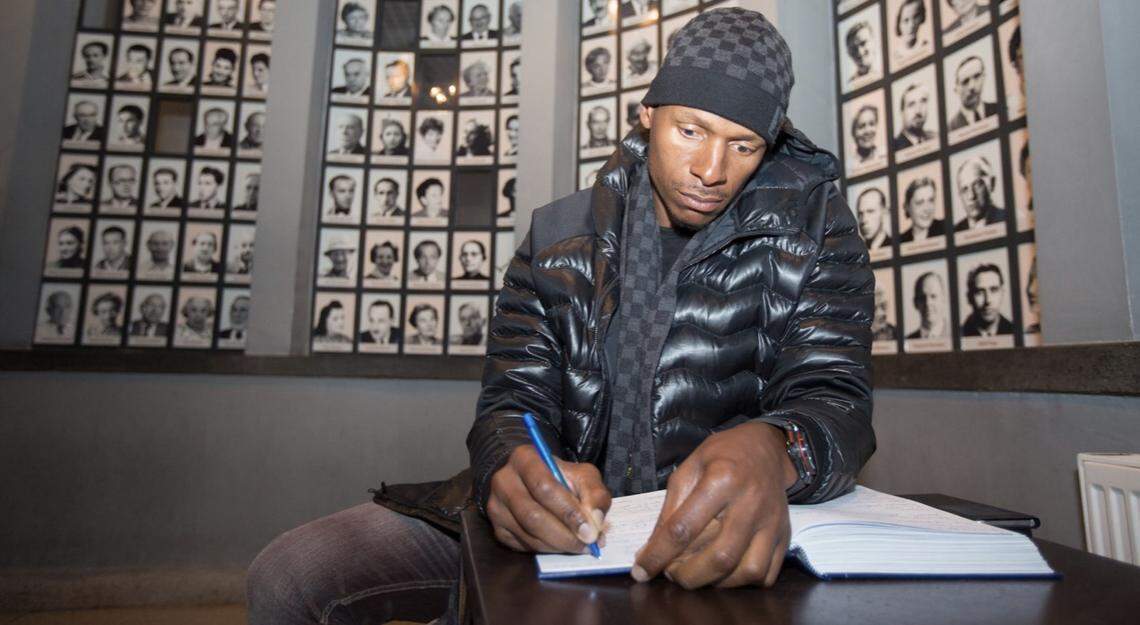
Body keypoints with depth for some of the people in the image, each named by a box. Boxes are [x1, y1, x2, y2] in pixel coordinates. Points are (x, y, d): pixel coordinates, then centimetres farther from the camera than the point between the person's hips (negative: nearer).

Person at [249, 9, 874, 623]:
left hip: (715, 537, -2)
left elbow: (835, 398, -12)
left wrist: (771, 451, -37)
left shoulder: (813, 234, -1)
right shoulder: (558, 236, 3)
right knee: (285, 574, -10)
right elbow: (511, 404, -2)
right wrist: (516, 464, -28)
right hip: (556, 524, 3)